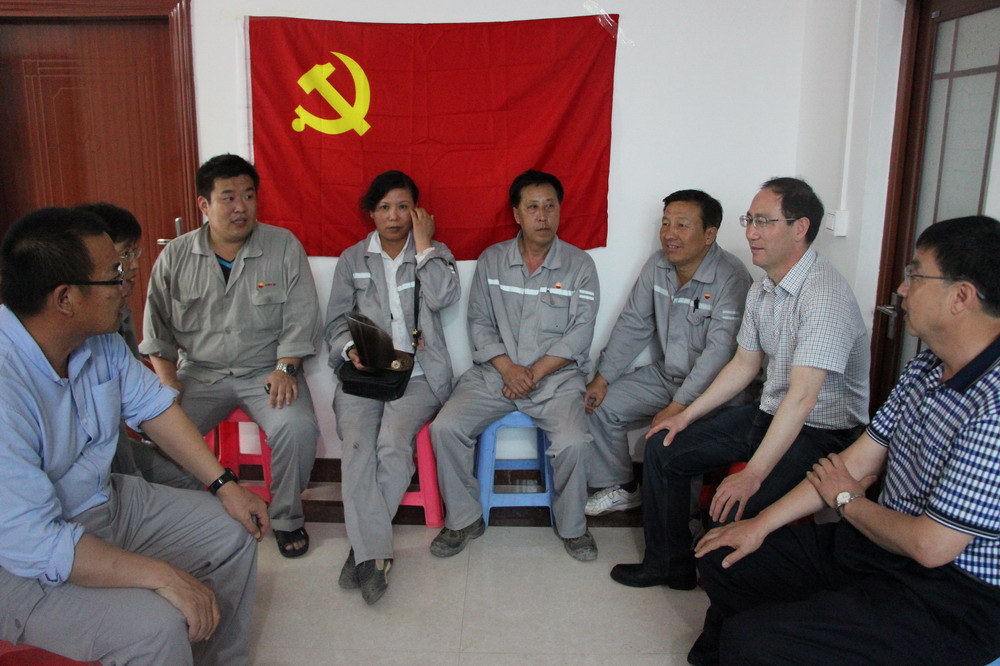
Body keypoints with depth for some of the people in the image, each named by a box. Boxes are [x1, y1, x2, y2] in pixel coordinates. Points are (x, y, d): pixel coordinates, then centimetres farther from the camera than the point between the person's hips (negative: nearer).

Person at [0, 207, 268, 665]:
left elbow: (151, 404, 6)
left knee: (231, 532, 6)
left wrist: (224, 485, 2)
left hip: (102, 502, 8)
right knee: (155, 626, -28)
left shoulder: (99, 338, -8)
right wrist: (161, 576, -28)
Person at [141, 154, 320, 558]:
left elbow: (300, 318, -1)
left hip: (266, 371, -1)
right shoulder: (175, 257, 5)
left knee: (297, 427, -28)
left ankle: (287, 518, -2)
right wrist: (168, 387, -6)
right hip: (199, 373, 2)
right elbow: (157, 332, 8)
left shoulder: (284, 247, 0)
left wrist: (285, 369, -15)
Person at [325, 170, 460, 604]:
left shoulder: (433, 253, 12)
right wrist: (351, 349, -7)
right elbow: (336, 321, 14)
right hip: (363, 371, 2)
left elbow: (444, 297, -9)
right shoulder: (352, 259, 17)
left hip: (417, 373, -1)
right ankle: (374, 554, -23)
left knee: (393, 444, -27)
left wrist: (422, 243, -4)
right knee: (357, 446, -25)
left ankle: (364, 546, -13)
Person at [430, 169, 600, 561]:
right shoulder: (491, 260, 8)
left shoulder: (579, 265, 2)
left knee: (573, 442, -28)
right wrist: (508, 368, -12)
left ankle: (572, 526, 1)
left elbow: (580, 334, -4)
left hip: (557, 376, -2)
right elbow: (479, 323, 4)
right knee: (445, 427, -19)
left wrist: (535, 373, -14)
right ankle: (464, 519, 3)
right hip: (494, 372, 2)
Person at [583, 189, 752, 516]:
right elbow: (632, 325, 6)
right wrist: (602, 378, -1)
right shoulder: (657, 265, 1)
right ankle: (620, 488, 18)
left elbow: (720, 352, -28)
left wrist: (678, 408, -31)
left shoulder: (731, 278, -22)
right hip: (663, 375, 7)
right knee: (599, 406, -3)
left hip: (710, 388, -7)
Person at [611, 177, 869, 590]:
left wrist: (752, 475, -34)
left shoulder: (824, 294, -24)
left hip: (822, 432, -9)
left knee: (733, 508, -29)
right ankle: (670, 564, 21)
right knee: (663, 448, 6)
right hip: (768, 413, 9)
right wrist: (686, 416, 12)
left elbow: (802, 397, -31)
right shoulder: (762, 290, 5)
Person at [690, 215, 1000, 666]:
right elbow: (858, 463, 6)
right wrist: (760, 525, 4)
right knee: (722, 559, 9)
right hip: (878, 543, 9)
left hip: (949, 600, -9)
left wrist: (846, 501, -6)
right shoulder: (927, 366, 4)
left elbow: (930, 546, -26)